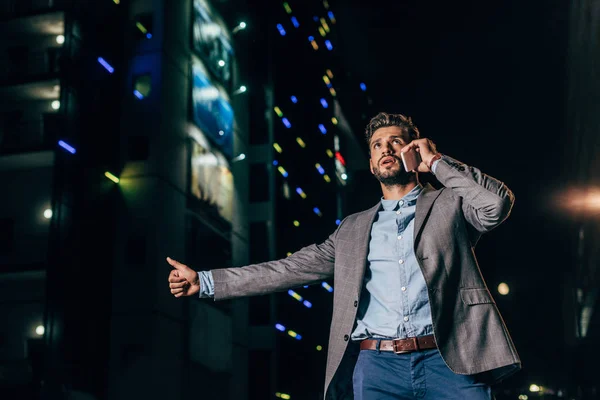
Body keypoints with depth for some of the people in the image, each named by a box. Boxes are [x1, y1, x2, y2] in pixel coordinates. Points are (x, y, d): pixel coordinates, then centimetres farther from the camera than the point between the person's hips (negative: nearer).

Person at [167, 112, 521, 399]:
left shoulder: (449, 203, 14)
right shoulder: (354, 229, 22)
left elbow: (498, 203, -7)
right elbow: (291, 269, 19)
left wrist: (436, 161, 4)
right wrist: (204, 281, 16)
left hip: (448, 363, -2)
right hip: (376, 365, 2)